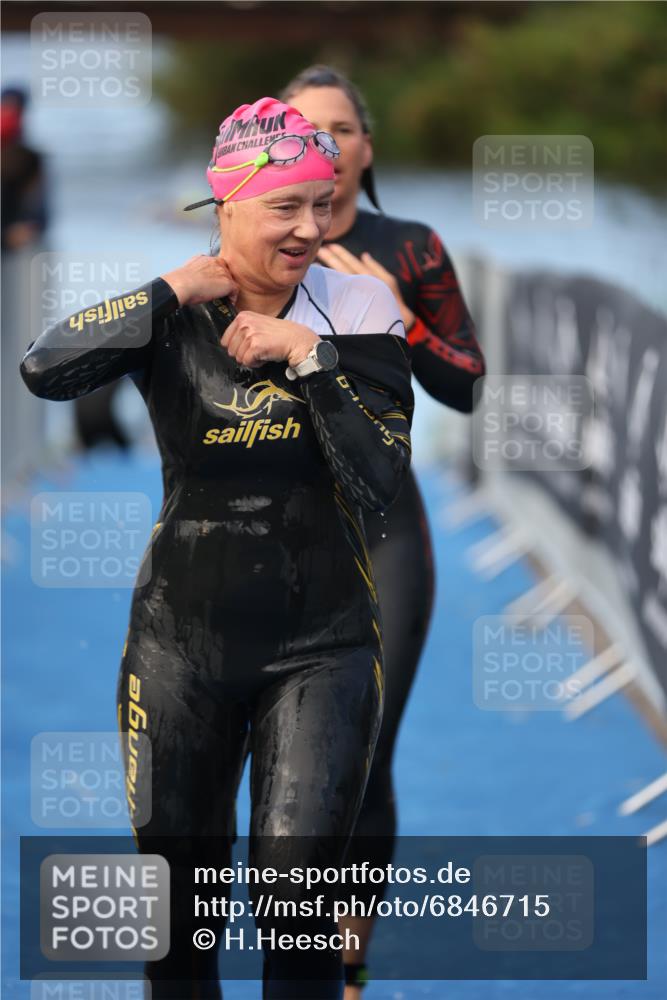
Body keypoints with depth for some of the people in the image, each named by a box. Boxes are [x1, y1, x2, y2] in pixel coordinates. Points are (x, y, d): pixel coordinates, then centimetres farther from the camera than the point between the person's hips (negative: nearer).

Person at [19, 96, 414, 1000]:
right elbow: (45, 371, -21)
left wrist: (311, 356, -18)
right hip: (183, 643, 1)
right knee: (179, 911, 10)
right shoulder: (172, 315, -2)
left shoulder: (357, 313, -2)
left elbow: (380, 481, -11)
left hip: (321, 646, -1)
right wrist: (176, 293, -18)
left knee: (296, 908, -8)